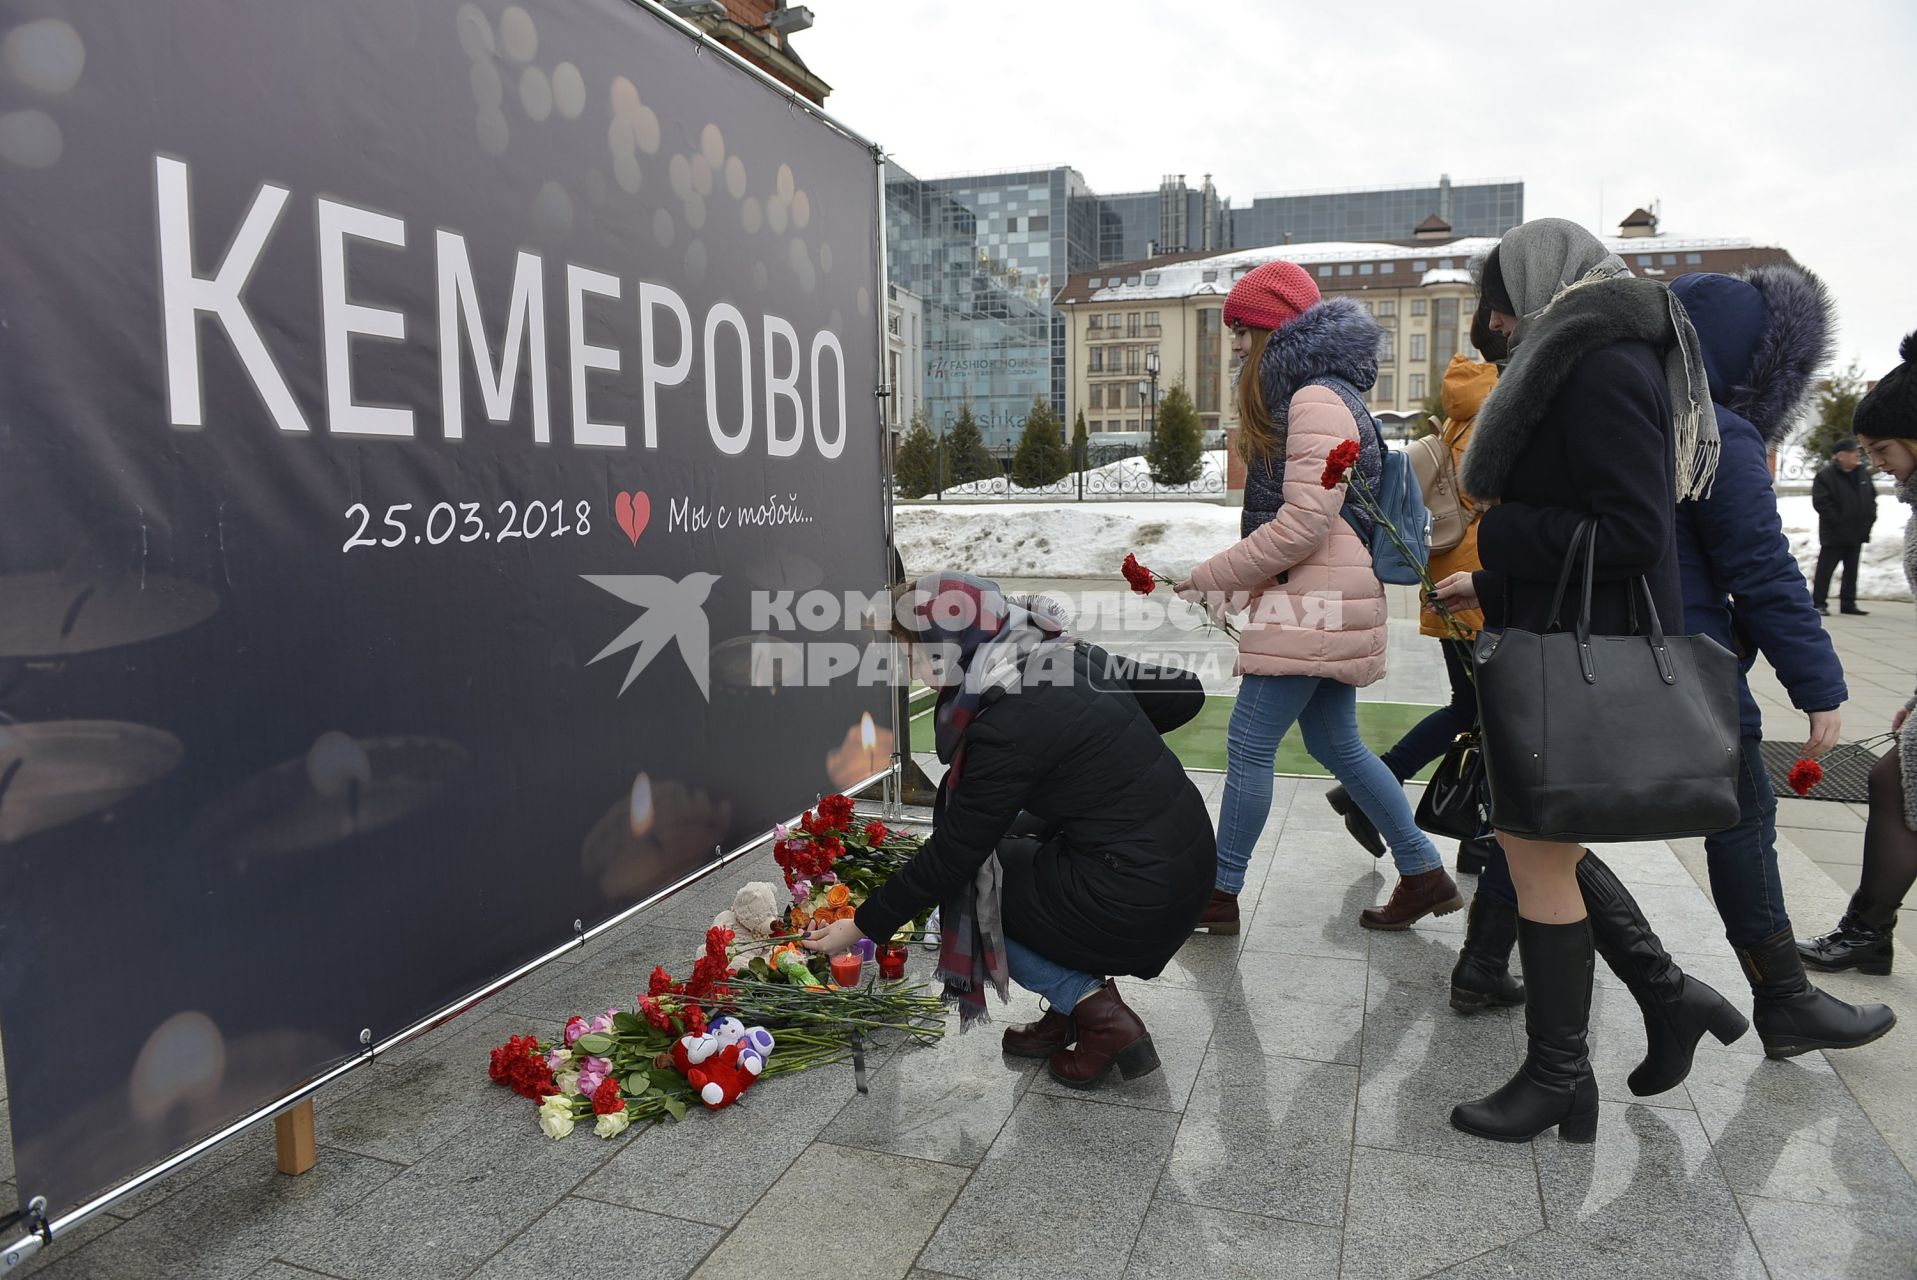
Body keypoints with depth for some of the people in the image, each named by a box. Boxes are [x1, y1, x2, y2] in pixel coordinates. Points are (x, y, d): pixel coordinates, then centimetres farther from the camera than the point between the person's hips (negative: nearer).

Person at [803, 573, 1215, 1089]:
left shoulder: (1008, 726, -20)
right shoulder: (1072, 656, 3)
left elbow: (950, 855, -12)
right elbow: (1186, 694, 14)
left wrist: (862, 926, 0)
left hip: (1137, 898, -8)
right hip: (1191, 857, 9)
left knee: (966, 889, 9)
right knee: (1007, 834, 20)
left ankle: (1099, 1015, 4)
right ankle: (1071, 1009, 19)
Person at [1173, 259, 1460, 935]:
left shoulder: (1318, 398, -13)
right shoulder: (1309, 396, 19)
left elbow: (1304, 522, -21)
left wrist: (1210, 576, -15)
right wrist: (1232, 578, 9)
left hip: (1316, 600, -11)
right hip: (1314, 601, 11)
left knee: (1249, 744, -5)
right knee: (1336, 744, 16)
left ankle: (1219, 895, 5)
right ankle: (1424, 873, 24)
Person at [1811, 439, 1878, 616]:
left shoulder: (1863, 474, 10)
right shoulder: (1825, 476, -11)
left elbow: (1872, 497, 20)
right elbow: (1821, 502, -17)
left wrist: (1870, 518, 7)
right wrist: (1837, 522, -19)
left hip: (1858, 534, 7)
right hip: (1834, 535, -7)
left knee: (1852, 571, 11)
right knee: (1825, 569, -6)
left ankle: (1848, 603, 18)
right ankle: (1819, 603, -2)